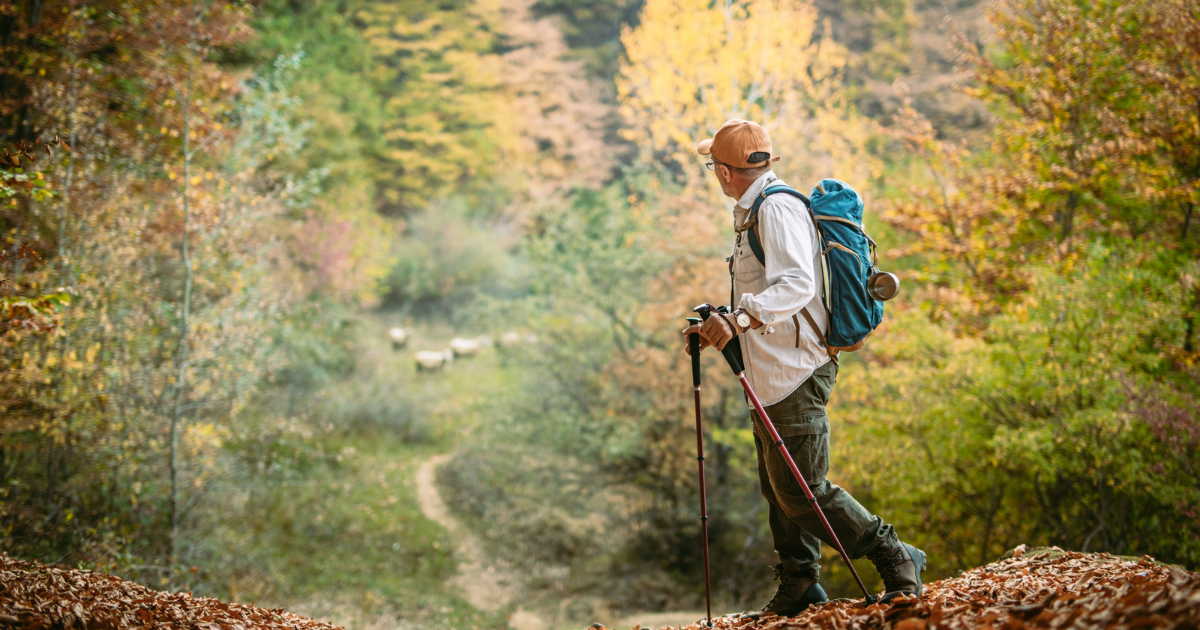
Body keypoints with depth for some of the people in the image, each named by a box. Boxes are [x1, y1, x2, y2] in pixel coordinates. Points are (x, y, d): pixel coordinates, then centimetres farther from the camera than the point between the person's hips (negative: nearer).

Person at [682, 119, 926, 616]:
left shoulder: (778, 209, -14)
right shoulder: (752, 212, 19)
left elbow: (796, 284, -28)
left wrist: (738, 320, -39)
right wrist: (721, 324, 18)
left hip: (794, 376, -10)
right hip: (769, 378, 10)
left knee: (802, 491, -10)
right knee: (777, 487, 12)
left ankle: (894, 559, 1)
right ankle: (798, 589, 20)